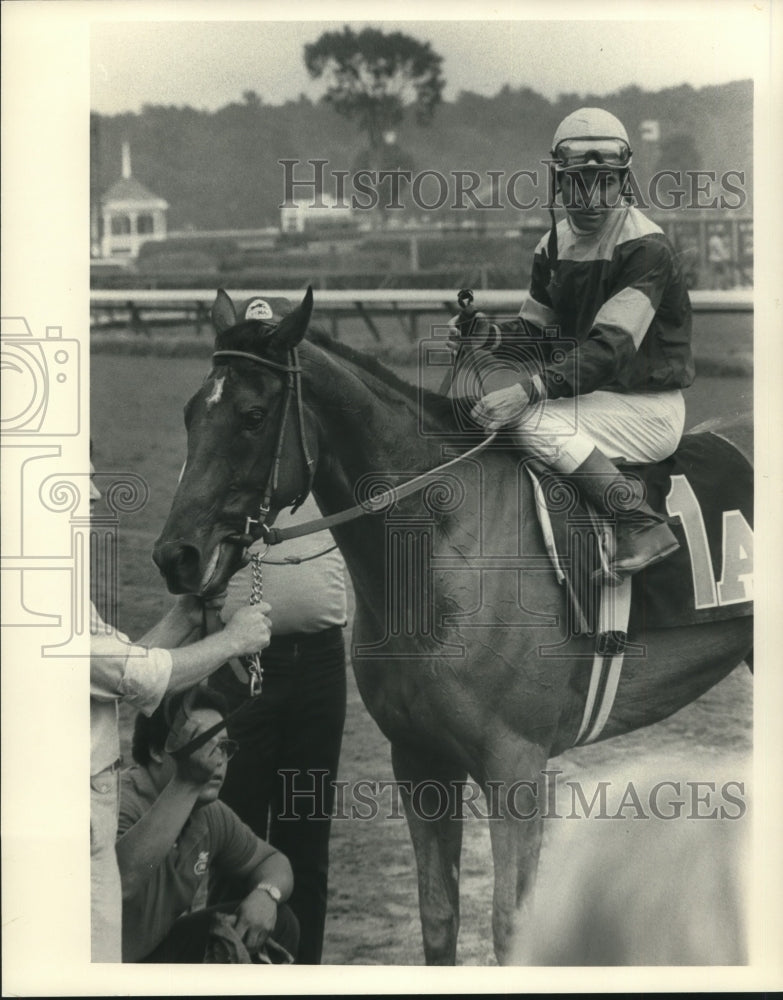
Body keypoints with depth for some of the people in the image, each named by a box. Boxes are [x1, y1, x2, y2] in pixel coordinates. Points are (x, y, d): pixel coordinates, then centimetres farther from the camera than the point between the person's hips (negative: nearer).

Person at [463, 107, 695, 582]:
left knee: (532, 419, -27)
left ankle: (642, 524, -26)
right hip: (588, 396, 8)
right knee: (497, 386, -8)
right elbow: (536, 331, 14)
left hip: (648, 408, -8)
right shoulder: (556, 245, 9)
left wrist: (529, 390, -36)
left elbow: (611, 348, -26)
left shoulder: (647, 249, -17)